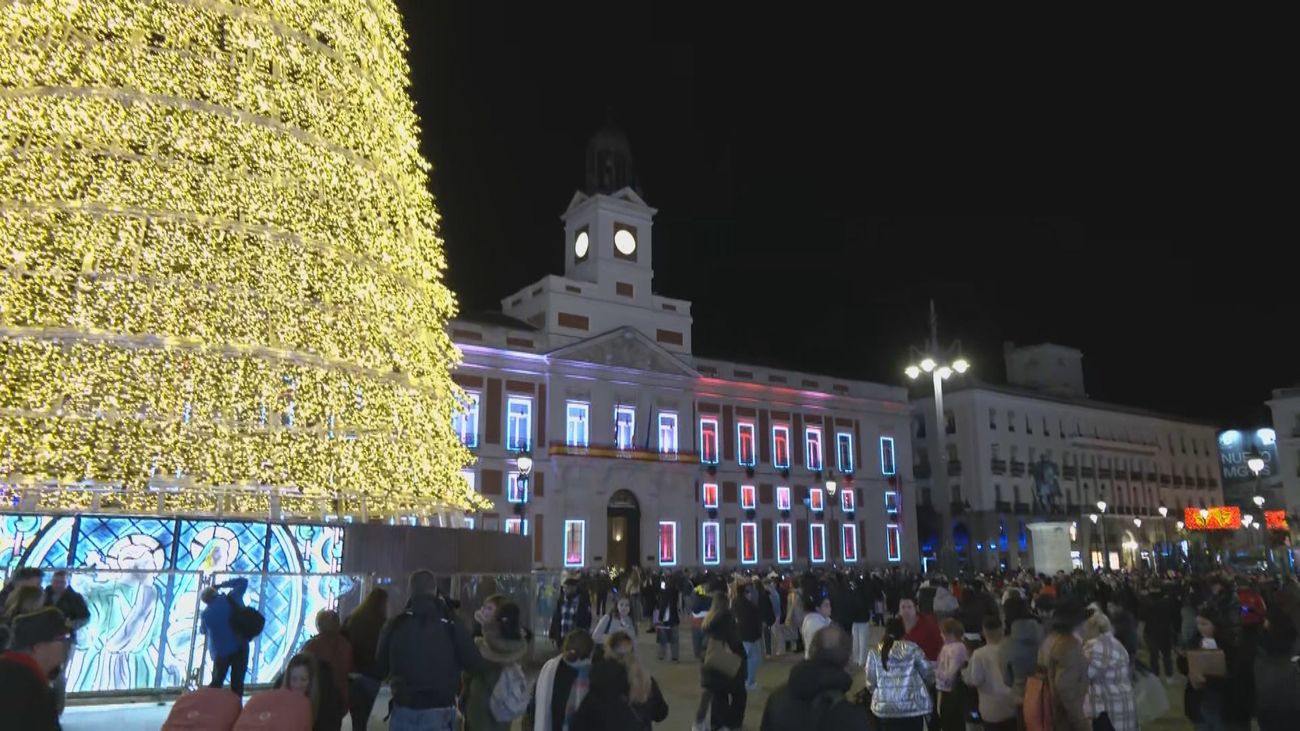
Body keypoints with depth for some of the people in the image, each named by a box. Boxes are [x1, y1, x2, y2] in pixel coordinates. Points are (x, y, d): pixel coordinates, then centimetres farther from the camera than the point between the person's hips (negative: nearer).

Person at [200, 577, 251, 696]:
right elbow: (243, 582, 10)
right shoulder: (231, 598, -4)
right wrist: (222, 585, 10)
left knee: (216, 683, 16)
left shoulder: (205, 613, -1)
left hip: (220, 652, 0)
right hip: (240, 647, 0)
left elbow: (205, 632, 15)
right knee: (237, 682, 4)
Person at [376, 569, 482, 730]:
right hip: (439, 713, -1)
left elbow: (380, 668, 9)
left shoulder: (394, 624, -3)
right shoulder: (450, 625, -7)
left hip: (403, 710, 2)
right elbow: (473, 662, -1)